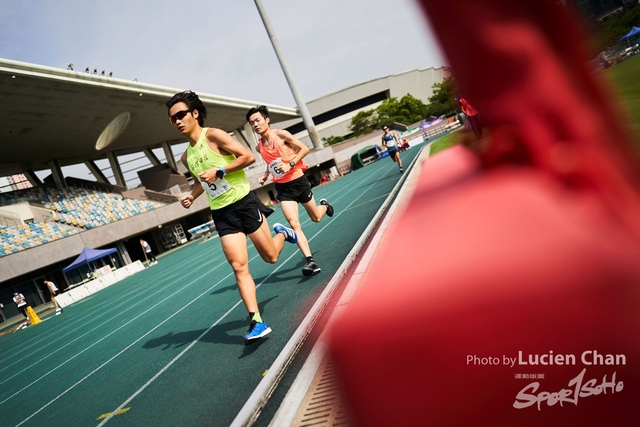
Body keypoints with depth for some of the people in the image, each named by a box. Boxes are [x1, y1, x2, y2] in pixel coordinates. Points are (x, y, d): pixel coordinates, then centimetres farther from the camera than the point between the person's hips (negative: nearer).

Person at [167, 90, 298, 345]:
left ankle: (283, 233, 41)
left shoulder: (213, 135, -10)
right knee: (239, 267, -5)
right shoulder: (186, 157, 10)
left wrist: (219, 171, -22)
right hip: (221, 214, 5)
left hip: (244, 203, -5)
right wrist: (191, 196, 6)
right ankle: (257, 321, -1)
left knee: (271, 256, 7)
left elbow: (248, 156, -15)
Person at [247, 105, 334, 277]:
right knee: (294, 224, -14)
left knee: (316, 218, 15)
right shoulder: (259, 147, 1)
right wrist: (265, 175, 3)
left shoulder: (281, 134, -13)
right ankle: (310, 261, -12)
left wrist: (290, 164, -22)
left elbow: (305, 149, -10)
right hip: (283, 187, 3)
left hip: (298, 181, -2)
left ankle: (324, 205, 52)